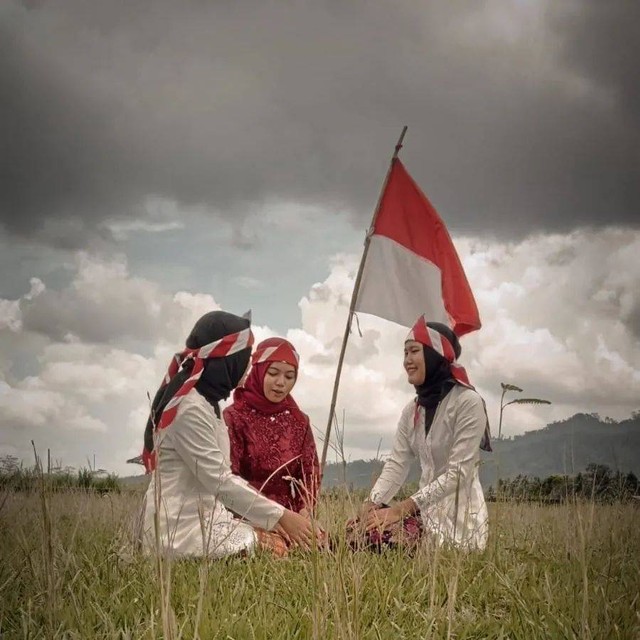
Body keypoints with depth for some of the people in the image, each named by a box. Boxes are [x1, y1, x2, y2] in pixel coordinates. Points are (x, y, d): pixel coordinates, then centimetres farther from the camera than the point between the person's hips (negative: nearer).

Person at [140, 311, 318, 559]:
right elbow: (219, 481, -20)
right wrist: (280, 516, -14)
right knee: (281, 548, -14)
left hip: (204, 518, 9)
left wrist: (271, 516, 5)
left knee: (283, 538, -2)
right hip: (184, 531, -9)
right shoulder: (190, 407, -17)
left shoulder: (203, 401, 14)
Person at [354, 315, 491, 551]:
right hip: (426, 508, 6)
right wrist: (371, 503, -16)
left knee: (379, 538, -26)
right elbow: (396, 465, 4)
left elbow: (458, 473, -18)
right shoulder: (412, 410, 13)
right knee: (360, 531, -18)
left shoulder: (468, 402, -11)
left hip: (459, 513, -6)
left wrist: (402, 508, -23)